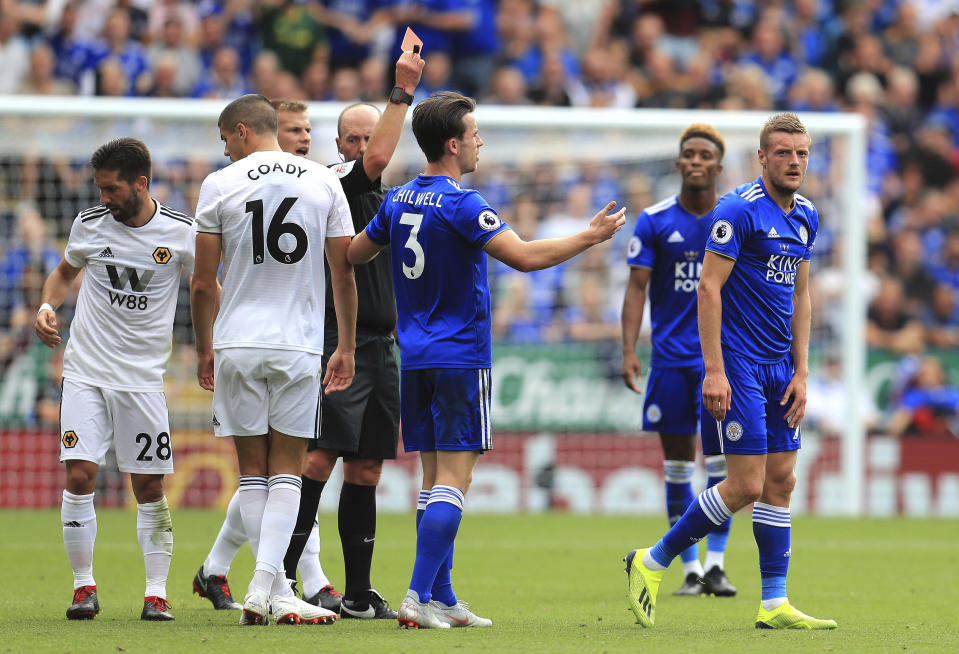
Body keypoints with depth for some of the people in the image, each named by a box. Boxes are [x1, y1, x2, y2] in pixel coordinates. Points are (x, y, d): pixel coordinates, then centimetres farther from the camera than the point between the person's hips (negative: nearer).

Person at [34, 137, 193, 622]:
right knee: (79, 476, -9)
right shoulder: (89, 224, 1)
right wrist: (47, 306, 0)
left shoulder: (180, 233, -5)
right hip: (85, 372, 1)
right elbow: (65, 273, 19)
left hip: (143, 377, -1)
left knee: (149, 487, 0)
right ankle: (84, 586, 3)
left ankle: (156, 593, 9)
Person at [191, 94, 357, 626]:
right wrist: (346, 347, 15)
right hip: (299, 344, 1)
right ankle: (266, 583, -10)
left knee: (253, 471, 7)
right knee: (286, 471, 4)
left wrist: (203, 349, 13)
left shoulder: (220, 185, -1)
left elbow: (203, 285, 0)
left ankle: (272, 589, 5)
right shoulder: (325, 183, 4)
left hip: (237, 343, -1)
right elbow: (343, 275, 6)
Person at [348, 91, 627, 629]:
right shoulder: (460, 204, -14)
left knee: (435, 476, 11)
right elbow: (524, 256, -21)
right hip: (460, 357, -8)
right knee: (452, 480, -8)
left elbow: (353, 253, 20)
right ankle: (420, 596, -16)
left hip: (415, 359, 8)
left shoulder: (399, 201, 8)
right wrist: (591, 236, -11)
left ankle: (442, 599, 10)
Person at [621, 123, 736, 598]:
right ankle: (691, 570, 10)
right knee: (677, 462, 3)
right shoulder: (654, 221, 1)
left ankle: (715, 563, -5)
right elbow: (636, 289, -1)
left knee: (721, 456, -10)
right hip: (670, 357, 0)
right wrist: (628, 351, -11)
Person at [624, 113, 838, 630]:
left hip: (779, 368, 8)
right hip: (738, 363, -8)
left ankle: (774, 604, 8)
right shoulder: (739, 210, -13)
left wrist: (801, 373, 11)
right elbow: (709, 287, -15)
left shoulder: (806, 217, 11)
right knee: (747, 485, -10)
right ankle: (651, 563, 4)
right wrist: (714, 371, -19)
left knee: (781, 481, 5)